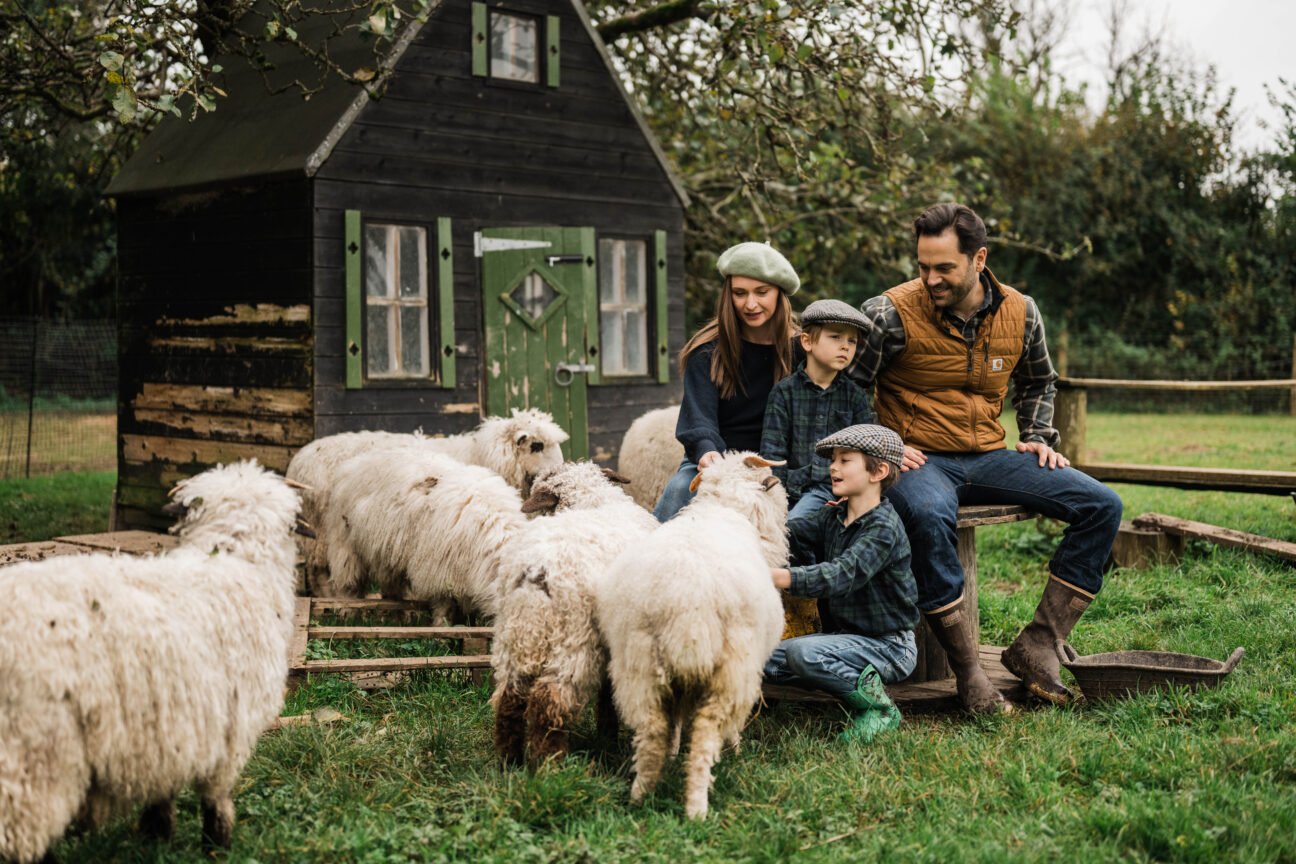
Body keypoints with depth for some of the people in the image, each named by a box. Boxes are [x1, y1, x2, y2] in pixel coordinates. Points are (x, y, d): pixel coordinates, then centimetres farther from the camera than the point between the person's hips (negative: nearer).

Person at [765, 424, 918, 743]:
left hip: (888, 645, -8)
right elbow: (790, 532, -5)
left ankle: (877, 707, -10)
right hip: (844, 635, 8)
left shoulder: (884, 528, -18)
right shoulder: (833, 517, 9)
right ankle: (855, 682, 0)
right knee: (763, 659, -6)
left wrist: (780, 577, -45)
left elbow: (844, 573, -32)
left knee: (803, 653, -30)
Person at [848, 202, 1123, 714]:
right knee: (929, 517, -41)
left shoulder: (1019, 313, 3)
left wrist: (1037, 438, 10)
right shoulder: (891, 314, -10)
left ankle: (1035, 648, -10)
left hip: (988, 457, 5)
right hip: (919, 460, -5)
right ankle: (968, 671, -28)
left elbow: (1037, 382, 24)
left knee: (1102, 506, -11)